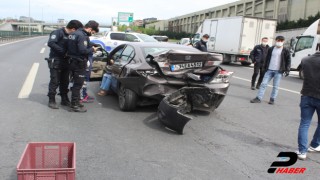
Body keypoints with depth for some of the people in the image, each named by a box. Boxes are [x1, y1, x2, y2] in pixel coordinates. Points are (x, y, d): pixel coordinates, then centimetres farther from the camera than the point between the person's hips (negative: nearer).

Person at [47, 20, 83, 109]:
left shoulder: (70, 36, 12)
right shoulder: (58, 32, -11)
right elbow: (50, 43, -24)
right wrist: (63, 52, -24)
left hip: (65, 61, 7)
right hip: (55, 61, -7)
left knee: (65, 82, 12)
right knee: (55, 81, -3)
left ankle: (64, 99, 23)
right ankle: (51, 101, 6)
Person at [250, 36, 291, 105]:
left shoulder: (286, 51, 1)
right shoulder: (271, 49, 11)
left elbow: (288, 61, 1)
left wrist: (287, 70, -7)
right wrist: (265, 67, 14)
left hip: (278, 71, -3)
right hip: (269, 70, 3)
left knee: (275, 86, 2)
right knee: (264, 83, -2)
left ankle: (272, 99, 12)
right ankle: (258, 98, 0)